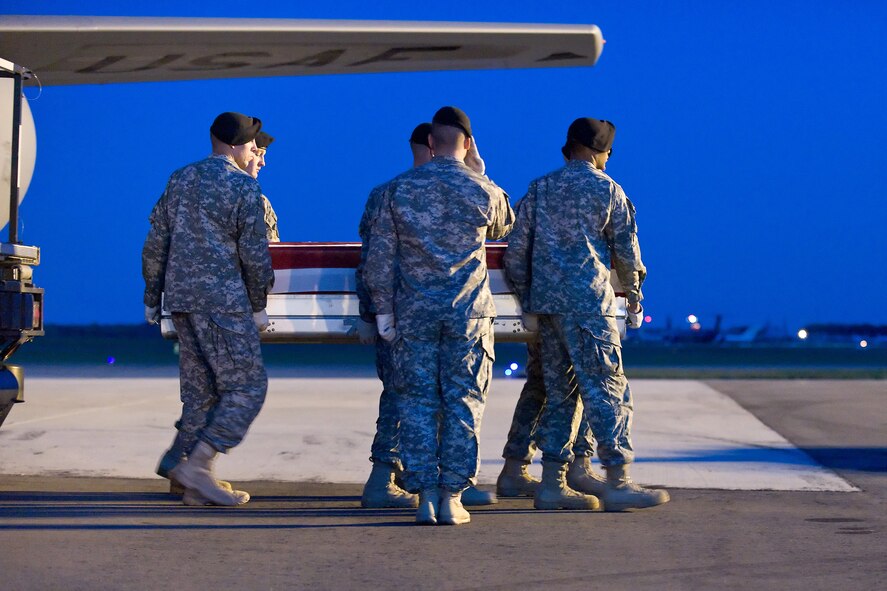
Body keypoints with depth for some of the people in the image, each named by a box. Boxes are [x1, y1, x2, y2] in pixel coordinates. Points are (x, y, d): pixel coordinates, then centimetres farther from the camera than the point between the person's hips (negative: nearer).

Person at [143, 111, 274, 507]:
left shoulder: (180, 181, 14)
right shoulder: (243, 187, -7)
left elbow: (155, 246, 15)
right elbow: (255, 254, -9)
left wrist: (152, 299, 22)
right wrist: (259, 307, 1)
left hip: (181, 298, 7)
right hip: (222, 300, -7)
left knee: (201, 392, 12)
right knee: (247, 387, -2)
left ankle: (196, 486, 8)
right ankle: (196, 463, -12)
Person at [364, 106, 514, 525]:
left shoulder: (400, 189, 0)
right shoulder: (484, 191, -2)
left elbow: (380, 254, 1)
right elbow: (503, 228, 21)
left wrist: (383, 309, 8)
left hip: (414, 313, 1)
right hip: (469, 314, -1)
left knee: (418, 403, 6)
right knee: (463, 403, 5)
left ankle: (425, 497, 4)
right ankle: (452, 498, 3)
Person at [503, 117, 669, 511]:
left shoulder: (540, 189, 12)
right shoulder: (606, 189, -2)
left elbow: (515, 250, 12)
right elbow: (626, 248, 2)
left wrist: (527, 302, 19)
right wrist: (634, 293, 17)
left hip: (546, 301, 6)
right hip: (588, 302, -6)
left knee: (559, 391, 10)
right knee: (607, 390, -3)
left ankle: (552, 484, 8)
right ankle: (618, 484, -6)